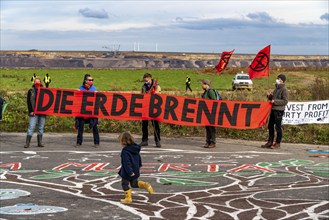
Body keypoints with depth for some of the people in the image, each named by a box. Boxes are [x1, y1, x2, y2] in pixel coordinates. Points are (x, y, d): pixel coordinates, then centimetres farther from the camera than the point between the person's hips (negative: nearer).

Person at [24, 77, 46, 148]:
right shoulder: (31, 91, 5)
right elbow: (29, 102, 1)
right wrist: (31, 111, -9)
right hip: (34, 112, -2)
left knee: (41, 127, 7)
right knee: (31, 127, -8)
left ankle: (40, 142, 13)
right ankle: (27, 143, -6)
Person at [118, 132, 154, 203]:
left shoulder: (125, 151, -23)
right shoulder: (135, 148, 4)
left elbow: (126, 163, -26)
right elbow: (139, 158, 16)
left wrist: (129, 172, -25)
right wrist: (138, 166, 28)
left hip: (128, 172, -8)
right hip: (135, 170, 8)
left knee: (125, 184, 9)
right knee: (134, 183, 21)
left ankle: (128, 198, 14)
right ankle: (145, 185, 0)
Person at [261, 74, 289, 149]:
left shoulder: (284, 89, -9)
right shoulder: (276, 88, 16)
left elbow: (285, 101, -15)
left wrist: (275, 101, -18)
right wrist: (269, 96, 5)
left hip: (279, 110, -9)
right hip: (273, 109, 9)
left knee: (278, 127, -3)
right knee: (270, 126, 11)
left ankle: (277, 143, 5)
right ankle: (270, 141, 18)